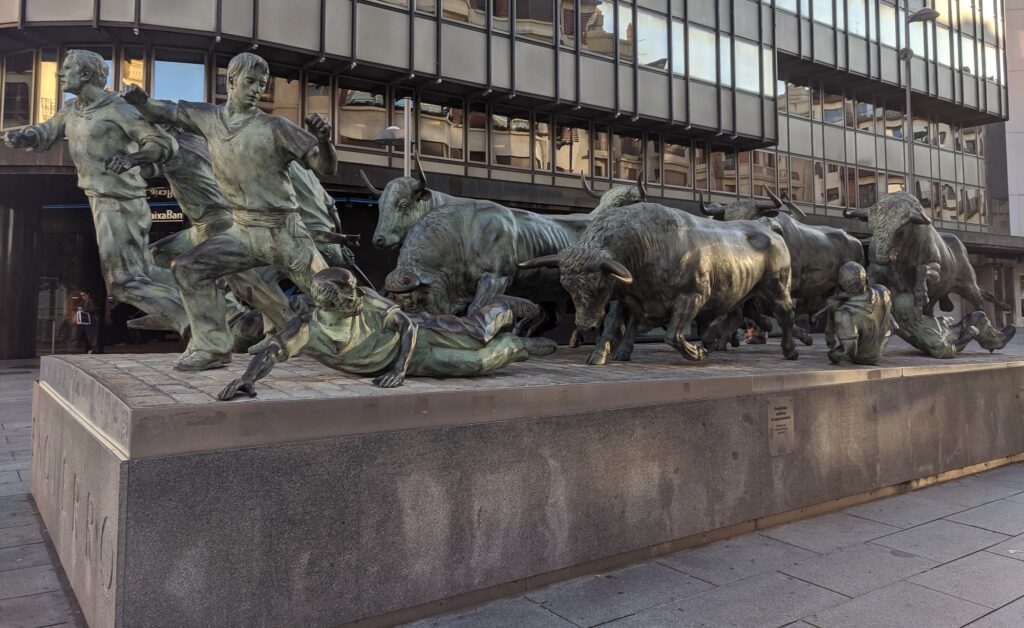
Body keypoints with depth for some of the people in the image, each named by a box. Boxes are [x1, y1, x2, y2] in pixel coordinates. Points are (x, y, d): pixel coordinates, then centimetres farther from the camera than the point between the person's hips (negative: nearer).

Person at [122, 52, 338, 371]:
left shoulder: (275, 127, -8)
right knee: (189, 267, -4)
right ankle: (213, 348, 3)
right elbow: (166, 112, 18)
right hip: (244, 232, 4)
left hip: (284, 232, -4)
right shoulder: (208, 117, 5)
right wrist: (140, 99, -2)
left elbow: (326, 168, -9)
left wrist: (324, 140, -28)